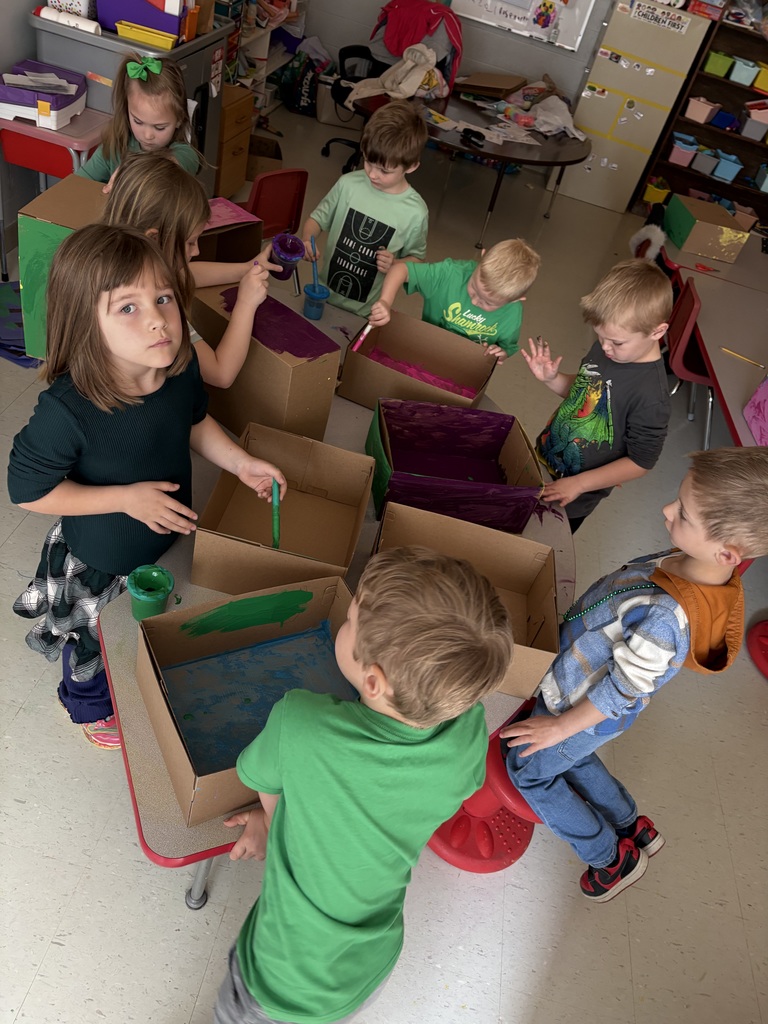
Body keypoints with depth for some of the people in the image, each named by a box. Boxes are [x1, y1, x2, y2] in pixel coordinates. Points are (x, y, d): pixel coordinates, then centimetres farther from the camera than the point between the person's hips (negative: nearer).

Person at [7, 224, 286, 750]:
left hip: (172, 539, 5)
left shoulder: (182, 368, -20)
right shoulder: (67, 411, -37)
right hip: (100, 565, -5)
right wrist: (127, 497, -29)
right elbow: (27, 489, -24)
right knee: (99, 644, 25)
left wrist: (240, 461, -11)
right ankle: (92, 707, 59)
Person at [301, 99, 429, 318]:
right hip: (323, 296, 3)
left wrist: (394, 265, -22)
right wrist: (307, 239, -19)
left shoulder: (415, 211, -16)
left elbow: (415, 257, -1)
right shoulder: (348, 184, -11)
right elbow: (318, 218, 2)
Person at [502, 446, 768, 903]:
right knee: (573, 758, 33)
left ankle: (611, 859, 32)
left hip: (584, 712, -7)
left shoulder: (665, 615, -44)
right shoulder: (714, 572, -18)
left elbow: (625, 690, -28)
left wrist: (560, 728, -12)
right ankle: (634, 828, 49)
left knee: (527, 768, 18)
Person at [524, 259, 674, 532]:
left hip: (573, 499, -6)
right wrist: (551, 378, -11)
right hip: (546, 456, 7)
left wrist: (578, 483, -26)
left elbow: (641, 462, -23)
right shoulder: (606, 348, -10)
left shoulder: (651, 394, -31)